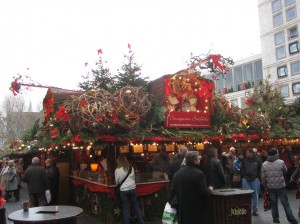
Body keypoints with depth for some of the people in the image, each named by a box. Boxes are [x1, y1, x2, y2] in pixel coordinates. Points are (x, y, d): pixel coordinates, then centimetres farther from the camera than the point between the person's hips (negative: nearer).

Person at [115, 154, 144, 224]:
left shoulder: (117, 170, -7)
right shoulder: (131, 168, 0)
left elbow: (117, 181, 3)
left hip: (123, 190, -2)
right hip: (132, 189, 3)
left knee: (125, 209, 7)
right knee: (136, 206, 12)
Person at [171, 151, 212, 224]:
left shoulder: (177, 174, 0)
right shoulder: (198, 174, -18)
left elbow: (173, 191, 3)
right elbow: (204, 193, -18)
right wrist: (209, 191, 2)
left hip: (183, 211, 6)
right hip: (198, 211, -6)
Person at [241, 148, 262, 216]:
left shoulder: (257, 160, -2)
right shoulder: (245, 160, 1)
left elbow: (260, 170, 5)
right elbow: (242, 169, 8)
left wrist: (258, 177, -3)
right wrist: (243, 177, 1)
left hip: (255, 180, 0)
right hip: (246, 180, 0)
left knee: (255, 195, 8)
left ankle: (254, 210, 19)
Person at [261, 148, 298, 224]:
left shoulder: (264, 164, -3)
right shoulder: (281, 162, -11)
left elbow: (263, 178, 1)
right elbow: (285, 171, 5)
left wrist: (265, 186, 13)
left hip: (270, 187, 3)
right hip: (280, 186, -3)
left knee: (274, 203, 14)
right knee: (285, 204, 5)